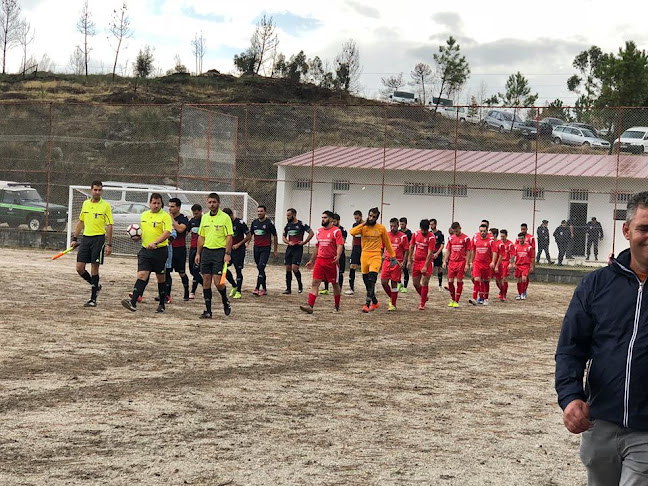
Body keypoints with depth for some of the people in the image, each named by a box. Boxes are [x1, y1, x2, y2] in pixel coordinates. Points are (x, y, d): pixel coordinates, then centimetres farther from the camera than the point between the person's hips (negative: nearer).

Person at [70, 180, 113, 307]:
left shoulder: (105, 206, -4)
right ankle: (95, 285, 23)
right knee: (79, 267, -2)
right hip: (85, 238, 5)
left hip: (99, 238, -5)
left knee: (94, 268, -4)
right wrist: (74, 238, 14)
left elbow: (109, 226, -5)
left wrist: (109, 245, -10)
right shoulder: (85, 203, 10)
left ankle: (93, 299, 3)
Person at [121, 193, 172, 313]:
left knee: (161, 278, 8)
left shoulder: (165, 216, -7)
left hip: (160, 250, -4)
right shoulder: (144, 215, 12)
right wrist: (138, 237, 3)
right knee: (141, 275, -9)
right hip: (145, 250, 4)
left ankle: (162, 304, 21)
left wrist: (155, 242, -32)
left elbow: (167, 232, -19)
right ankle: (133, 303, -19)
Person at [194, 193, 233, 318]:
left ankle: (225, 302, 17)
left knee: (218, 282, -10)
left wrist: (227, 254, -14)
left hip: (219, 252, -5)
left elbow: (229, 237, -7)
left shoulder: (225, 217, -4)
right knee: (206, 282, 3)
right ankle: (208, 310, 7)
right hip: (206, 251, 5)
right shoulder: (204, 217, 12)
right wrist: (198, 253, 13)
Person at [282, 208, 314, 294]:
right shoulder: (287, 225, 9)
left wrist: (304, 242, -10)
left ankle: (300, 285, 7)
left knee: (294, 268, -15)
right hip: (289, 248, 6)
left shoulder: (301, 224, -7)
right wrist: (288, 242, -4)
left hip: (298, 249, -6)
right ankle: (288, 289, 11)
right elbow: (283, 236, 16)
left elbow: (311, 233, -7)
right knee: (288, 269, 5)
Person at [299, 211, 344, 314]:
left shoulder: (336, 231, -6)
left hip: (331, 261, -5)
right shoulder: (319, 231, 14)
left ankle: (337, 306, 23)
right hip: (320, 260, 5)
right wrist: (312, 260, 24)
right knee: (315, 283, -7)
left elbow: (340, 245, -14)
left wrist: (338, 256, -33)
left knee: (335, 283, 9)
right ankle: (310, 306, -15)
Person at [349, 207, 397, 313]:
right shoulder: (363, 227, 2)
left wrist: (393, 256, 13)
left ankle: (367, 304, -22)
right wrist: (363, 224, -13)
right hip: (365, 256, 3)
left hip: (376, 256, -3)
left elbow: (387, 243, 11)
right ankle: (375, 302, 27)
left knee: (371, 281, -18)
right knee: (366, 281, 9)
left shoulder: (381, 228, 1)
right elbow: (352, 232, -17)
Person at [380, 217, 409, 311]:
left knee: (394, 283, 0)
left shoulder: (403, 236, -2)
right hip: (387, 261, 4)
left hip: (397, 262, -4)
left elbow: (406, 251, 0)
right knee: (383, 282, -4)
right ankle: (392, 298, 19)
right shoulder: (386, 235, 8)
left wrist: (403, 262, -9)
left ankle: (393, 305, 8)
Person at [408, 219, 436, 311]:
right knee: (415, 283, 10)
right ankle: (424, 297, 32)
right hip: (416, 261, 6)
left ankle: (422, 304, 0)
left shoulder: (431, 237, -15)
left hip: (427, 261, -6)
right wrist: (410, 260, 8)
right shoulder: (416, 234, 2)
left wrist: (425, 266, -21)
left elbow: (430, 253, -18)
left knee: (424, 283, -8)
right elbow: (411, 247, 12)